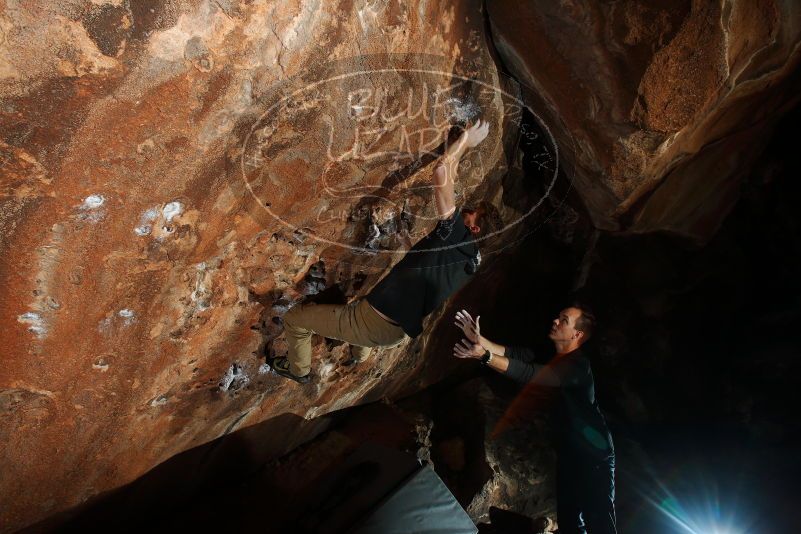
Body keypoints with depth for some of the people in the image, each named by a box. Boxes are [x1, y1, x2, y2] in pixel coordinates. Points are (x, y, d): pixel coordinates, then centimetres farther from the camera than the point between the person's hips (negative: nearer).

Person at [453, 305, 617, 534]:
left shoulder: (577, 364, -24)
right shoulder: (552, 355, 3)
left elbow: (532, 374, -37)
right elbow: (515, 354, -6)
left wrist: (485, 356, -44)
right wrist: (479, 339, -18)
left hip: (593, 456, -8)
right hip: (569, 452, 8)